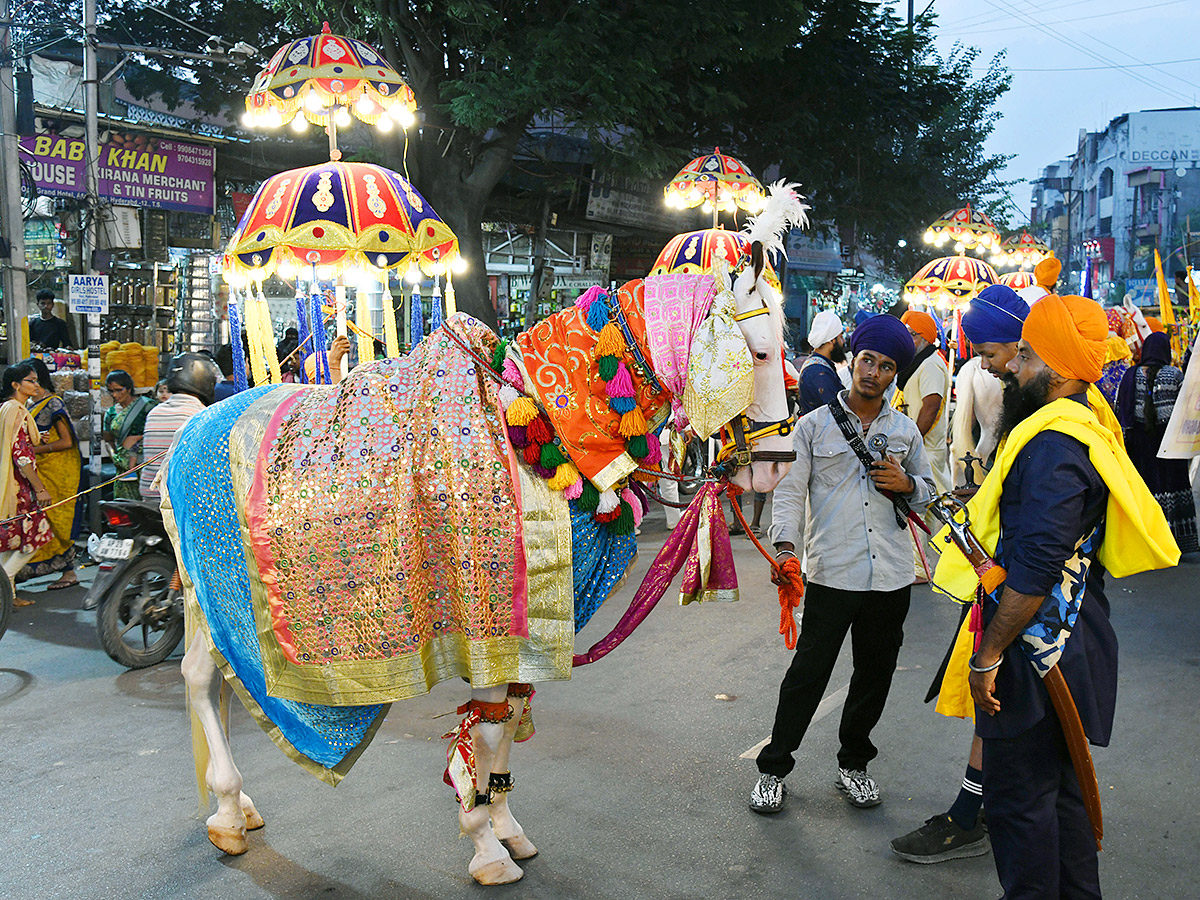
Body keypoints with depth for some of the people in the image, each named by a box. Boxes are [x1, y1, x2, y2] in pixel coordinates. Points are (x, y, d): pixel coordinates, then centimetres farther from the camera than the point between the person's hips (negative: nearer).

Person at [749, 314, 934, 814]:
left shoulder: (905, 431, 11)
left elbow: (928, 490, 20)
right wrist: (786, 545, -17)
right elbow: (790, 490, -2)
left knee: (875, 675, 13)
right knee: (807, 674, -1)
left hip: (891, 577, 4)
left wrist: (905, 484, -4)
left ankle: (853, 764, 32)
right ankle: (773, 769, 14)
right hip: (832, 575, -3)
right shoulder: (814, 425, 2)